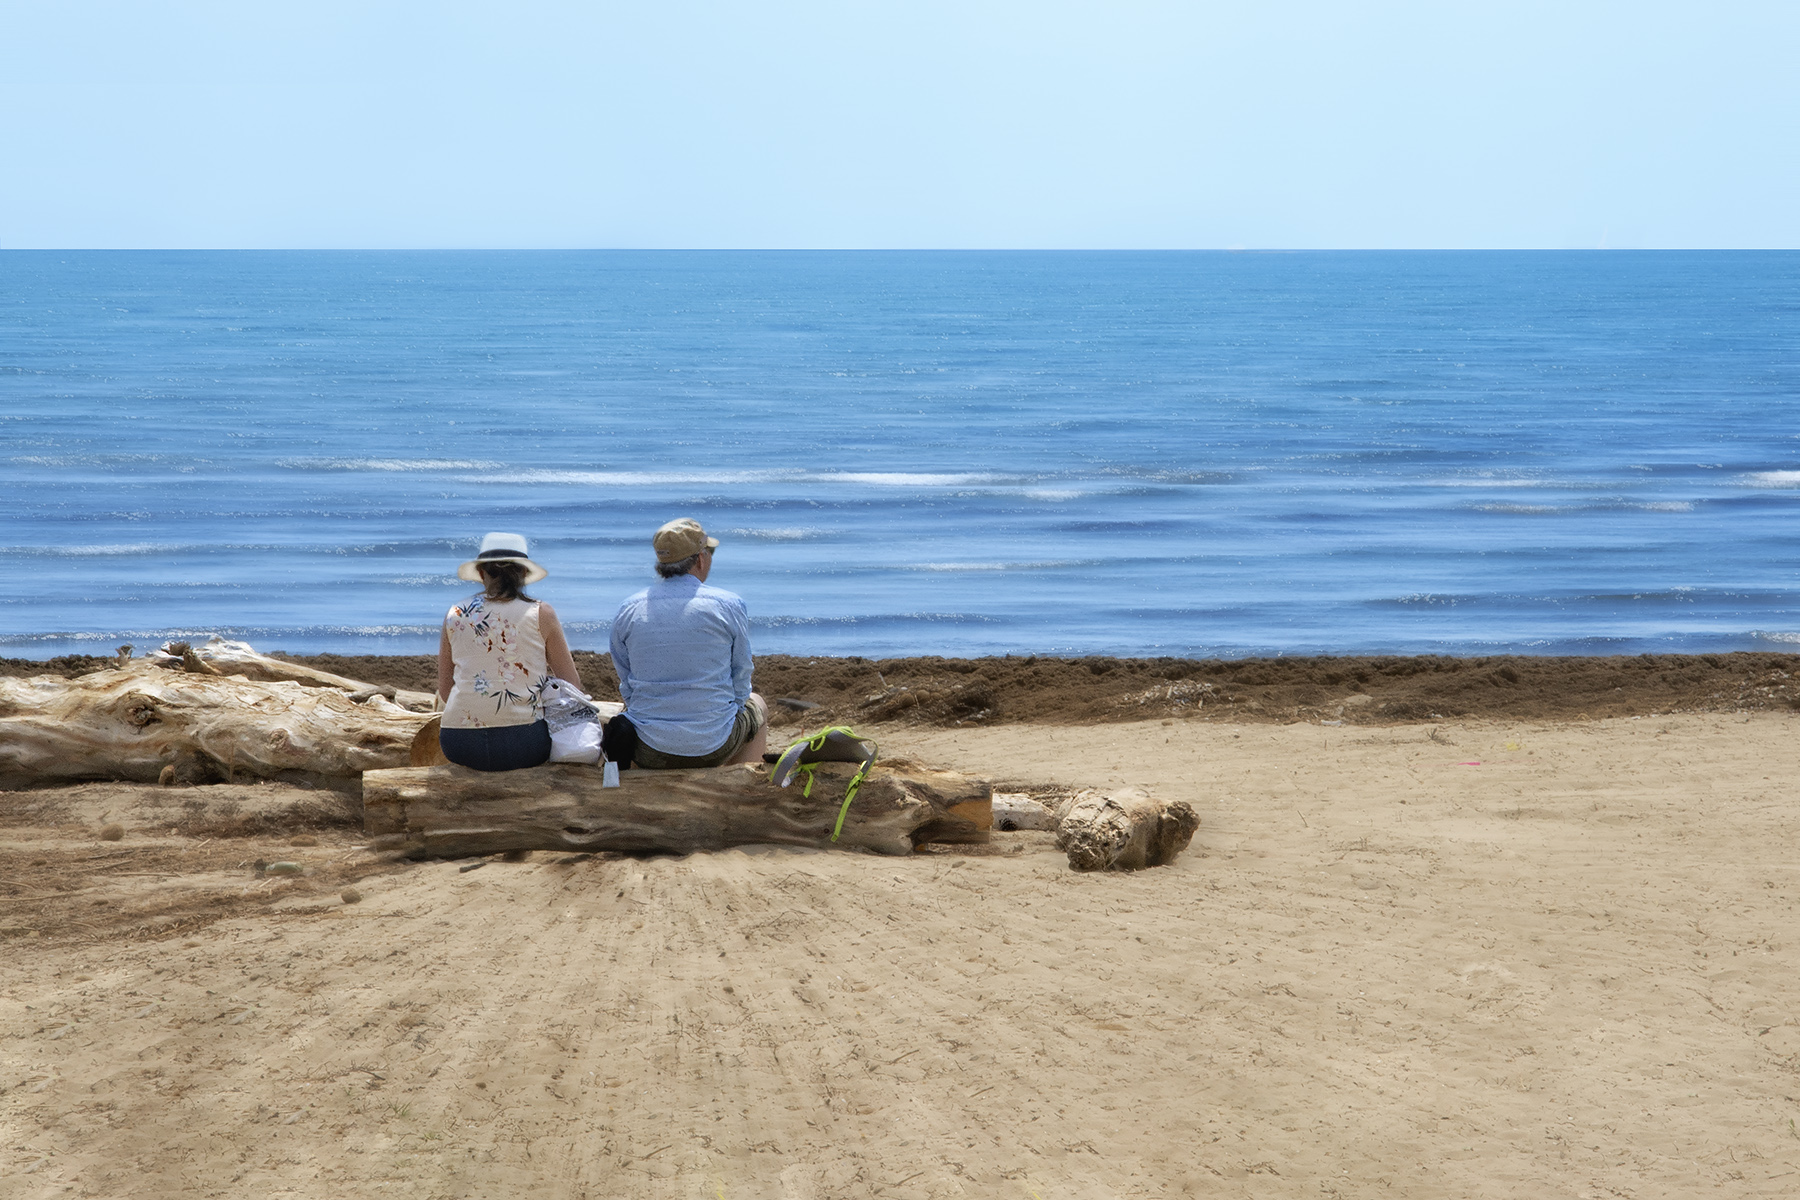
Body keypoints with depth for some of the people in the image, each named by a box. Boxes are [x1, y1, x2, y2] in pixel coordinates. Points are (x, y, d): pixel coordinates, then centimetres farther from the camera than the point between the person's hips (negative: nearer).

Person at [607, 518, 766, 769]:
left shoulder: (629, 610, -3)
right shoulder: (730, 605, -9)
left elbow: (627, 688, 5)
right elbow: (740, 685, -1)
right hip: (713, 745, -2)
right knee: (756, 705, 34)